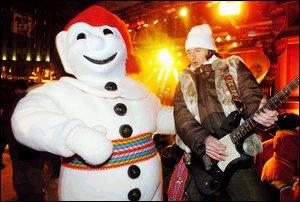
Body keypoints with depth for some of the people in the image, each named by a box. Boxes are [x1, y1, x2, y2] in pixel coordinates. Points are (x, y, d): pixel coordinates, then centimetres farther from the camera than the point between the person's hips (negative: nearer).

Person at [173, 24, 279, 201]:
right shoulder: (185, 81, 10)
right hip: (199, 160, 2)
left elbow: (251, 95, -2)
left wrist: (260, 113, -25)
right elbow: (182, 117, -2)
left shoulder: (233, 66, 8)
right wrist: (202, 139, -18)